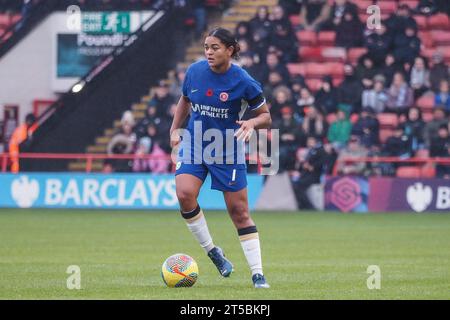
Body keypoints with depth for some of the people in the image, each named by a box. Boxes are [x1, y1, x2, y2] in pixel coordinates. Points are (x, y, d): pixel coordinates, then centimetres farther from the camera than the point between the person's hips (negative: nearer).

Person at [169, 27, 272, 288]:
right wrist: (175, 129, 8)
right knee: (185, 194, -22)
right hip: (194, 146, 3)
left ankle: (258, 274, 7)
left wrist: (253, 122, -26)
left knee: (239, 212, -1)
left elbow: (266, 117, -5)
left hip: (228, 151, -3)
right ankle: (212, 252, -3)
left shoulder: (243, 82, -14)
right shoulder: (194, 71, -3)